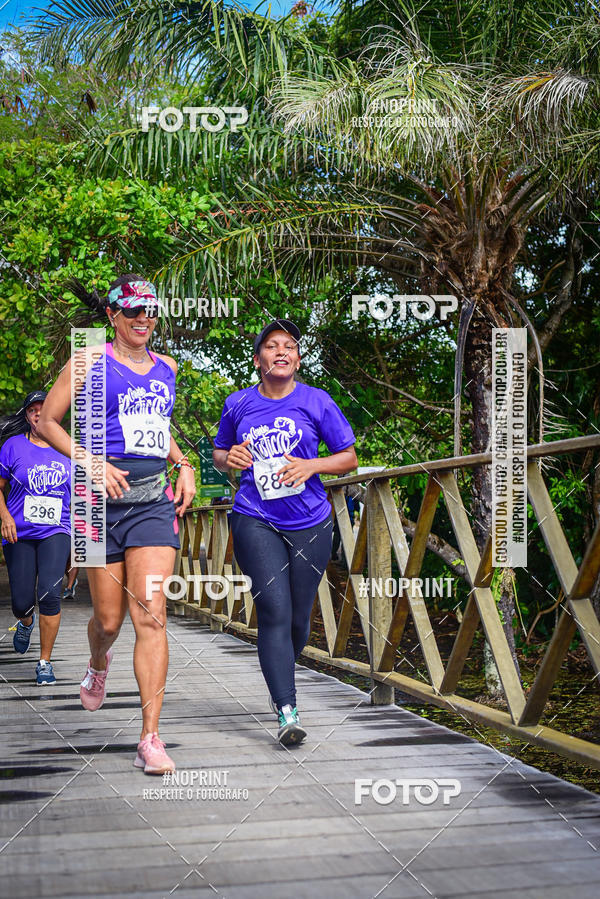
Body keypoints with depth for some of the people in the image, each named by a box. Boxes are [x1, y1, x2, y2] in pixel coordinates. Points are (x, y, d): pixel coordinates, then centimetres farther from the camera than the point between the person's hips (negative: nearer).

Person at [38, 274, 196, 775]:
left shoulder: (166, 367, 16)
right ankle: (98, 667, 43)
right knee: (109, 619, 5)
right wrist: (92, 463, -12)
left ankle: (151, 739, -8)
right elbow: (48, 421, 2)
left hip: (155, 499, 3)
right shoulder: (89, 362, 2)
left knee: (151, 615, -9)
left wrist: (184, 465, 12)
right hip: (102, 496, -2)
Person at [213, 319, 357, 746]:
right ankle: (287, 712, -11)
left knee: (299, 619, 8)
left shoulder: (316, 401, 2)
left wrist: (311, 465, -12)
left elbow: (349, 458, 6)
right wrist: (229, 459, -3)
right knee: (275, 613, -12)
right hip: (255, 522, -1)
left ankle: (280, 676, 40)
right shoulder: (238, 404, 6)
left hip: (310, 523, 1)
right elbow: (218, 452, 20)